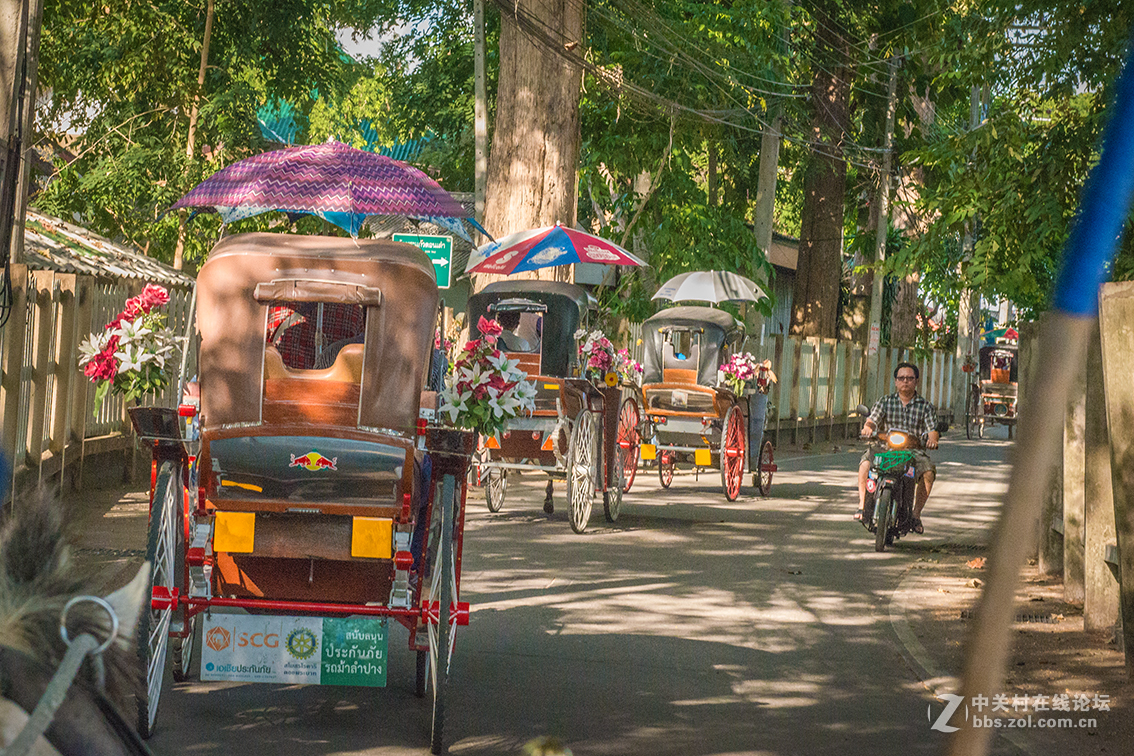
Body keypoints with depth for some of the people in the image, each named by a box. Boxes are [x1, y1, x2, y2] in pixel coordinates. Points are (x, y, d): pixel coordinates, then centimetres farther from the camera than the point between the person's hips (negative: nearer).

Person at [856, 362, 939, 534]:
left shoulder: (925, 406, 9)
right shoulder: (885, 402, 11)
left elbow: (933, 429, 0)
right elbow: (872, 420, 1)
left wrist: (932, 439, -25)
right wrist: (867, 428, -25)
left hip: (914, 451, -1)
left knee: (928, 470, -31)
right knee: (867, 459, -30)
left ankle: (916, 514, -18)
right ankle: (862, 506, -24)